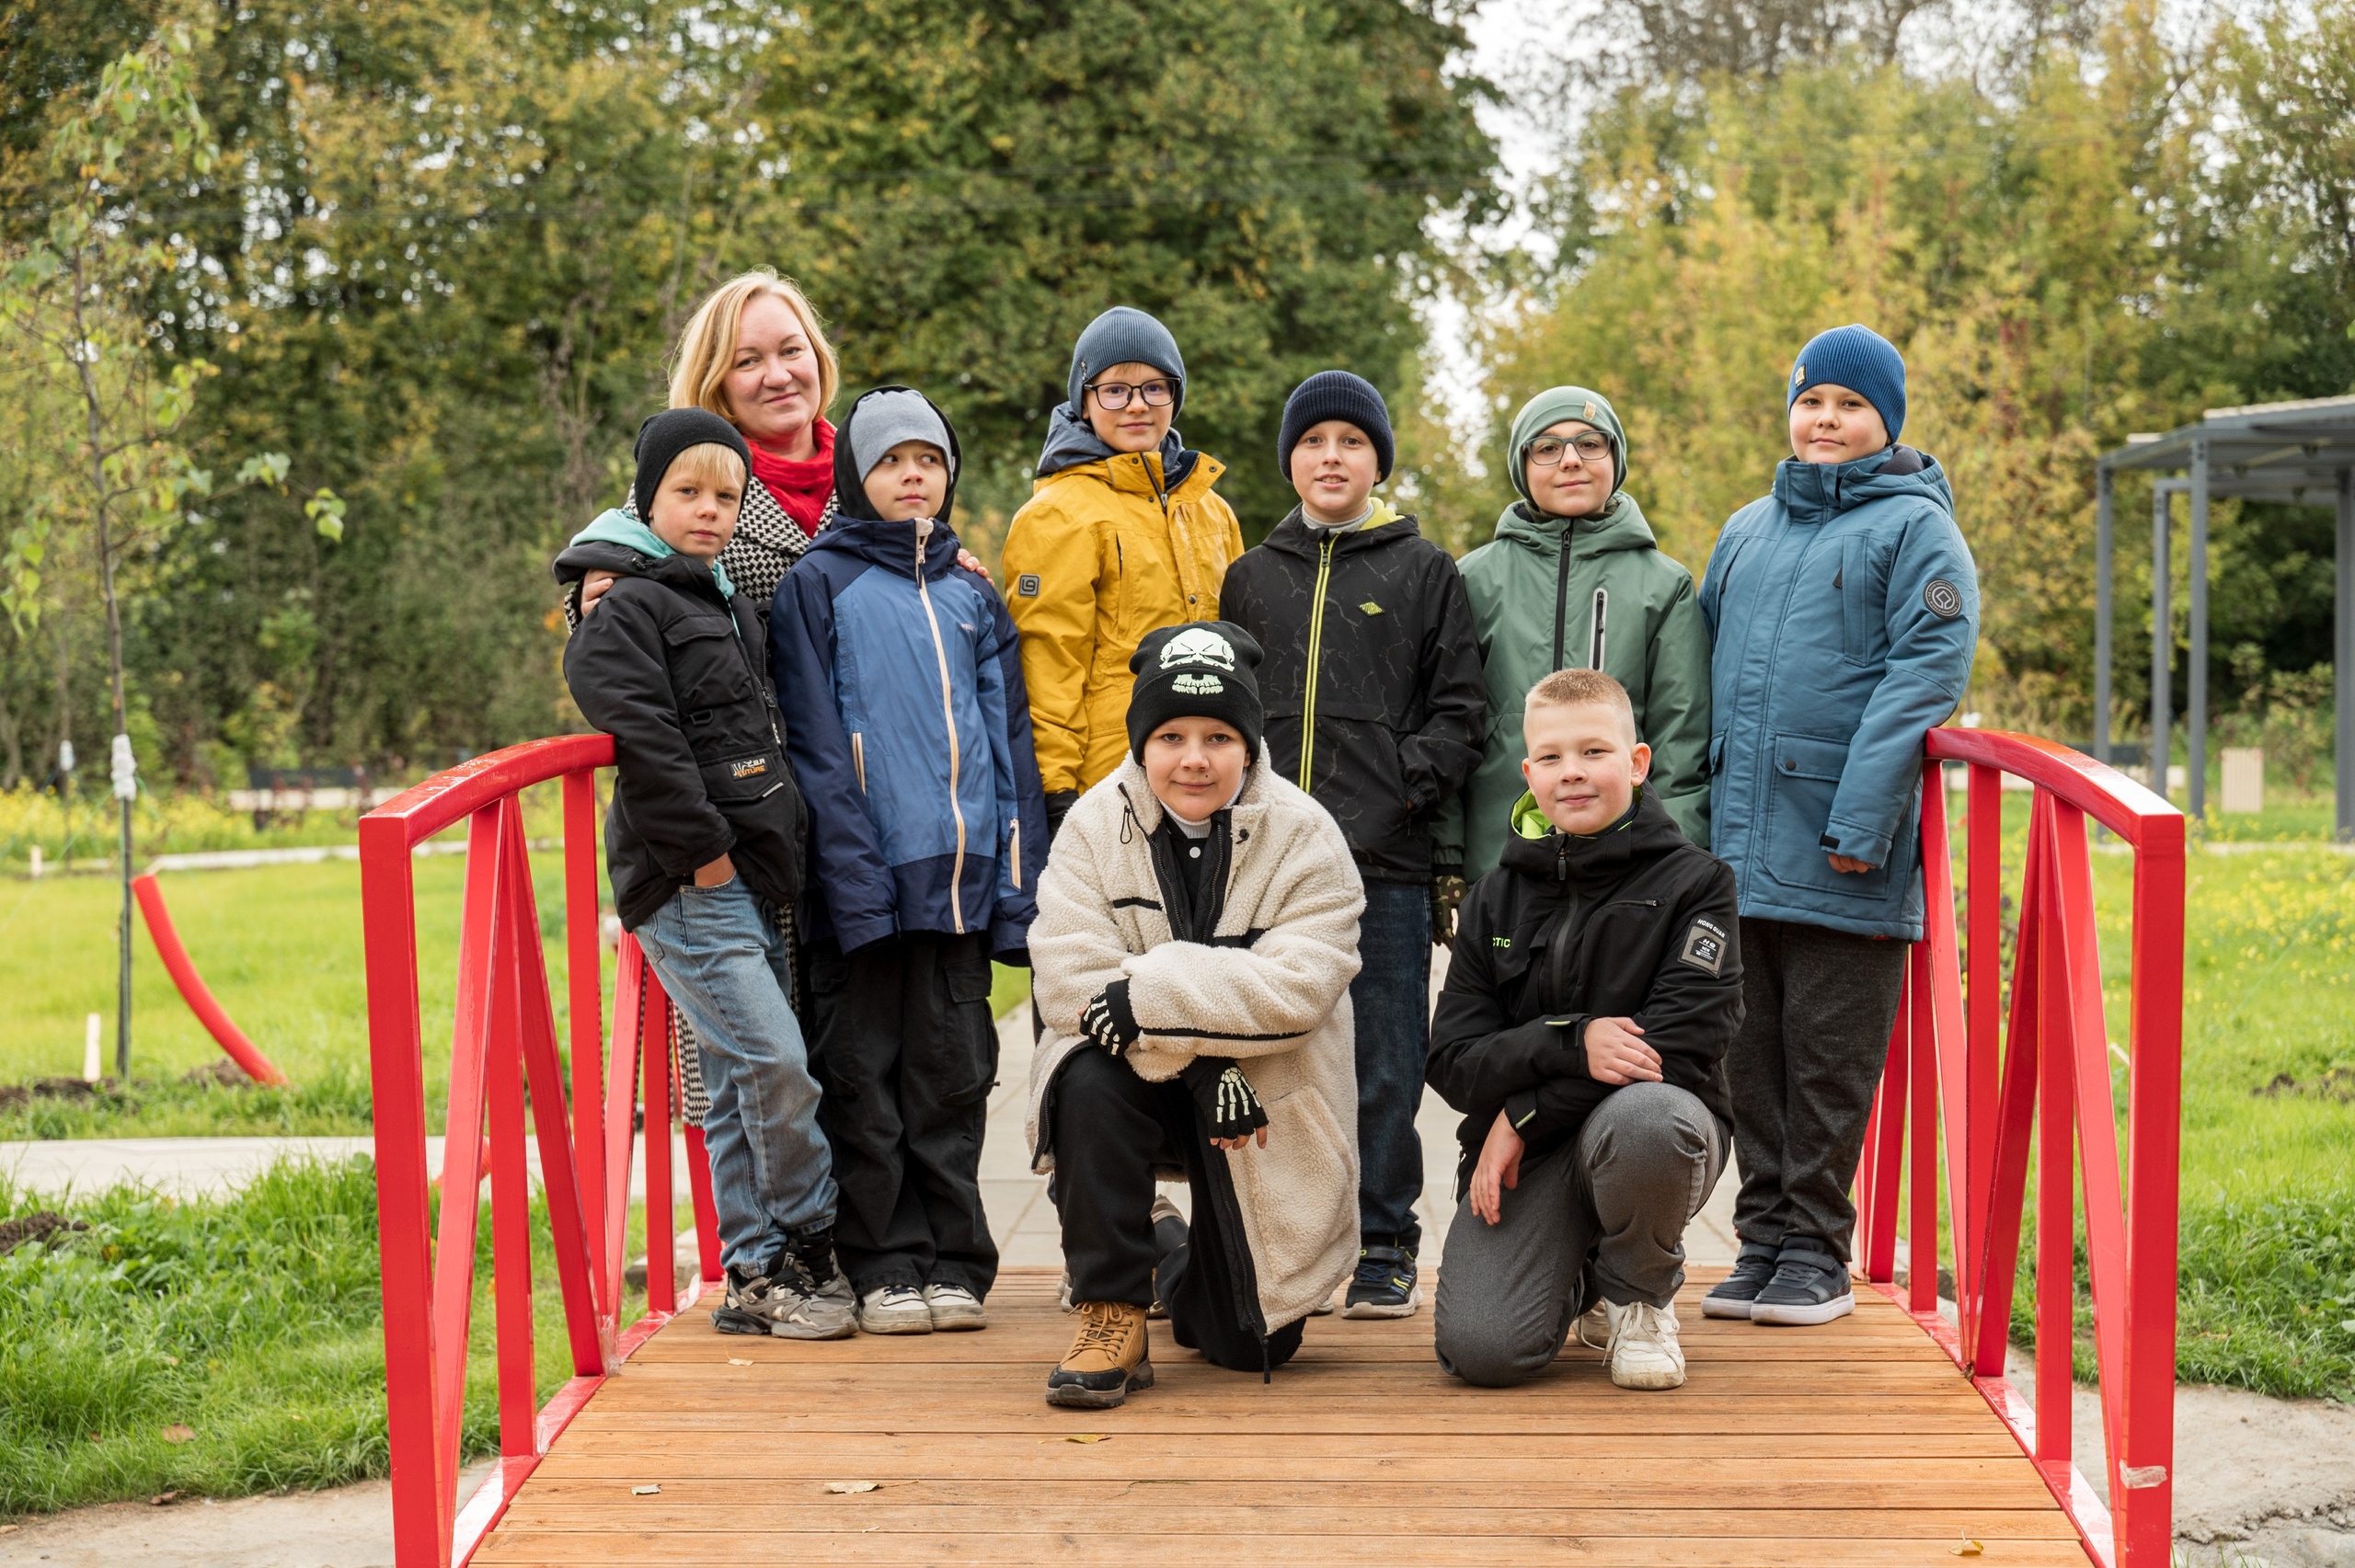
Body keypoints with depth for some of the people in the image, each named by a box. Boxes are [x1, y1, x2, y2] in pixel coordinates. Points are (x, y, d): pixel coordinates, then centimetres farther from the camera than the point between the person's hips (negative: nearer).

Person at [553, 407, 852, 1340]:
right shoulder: (625, 609, -5)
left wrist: (777, 853, 18)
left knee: (741, 1081, 8)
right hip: (686, 881, -8)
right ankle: (810, 1245, 0)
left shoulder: (726, 605, 23)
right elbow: (643, 740, -15)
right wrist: (702, 851, -16)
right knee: (773, 1062, -13)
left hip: (745, 878, 8)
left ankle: (756, 1275, 12)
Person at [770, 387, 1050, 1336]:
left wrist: (1017, 879, 4)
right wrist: (852, 874, -14)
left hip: (959, 871, 3)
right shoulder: (819, 585, 4)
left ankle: (953, 1260, 13)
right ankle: (886, 1266, 8)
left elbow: (1009, 738, 14)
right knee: (864, 1078, 1)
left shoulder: (971, 595, 16)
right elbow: (816, 748, -4)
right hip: (864, 872, -3)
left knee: (952, 1075, 6)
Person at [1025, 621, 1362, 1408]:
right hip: (1138, 1080, 0)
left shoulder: (1304, 835, -10)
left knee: (1247, 1344, 1)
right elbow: (1070, 986, -17)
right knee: (1090, 1082, -36)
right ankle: (1113, 1309, -17)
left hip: (1264, 1109, 0)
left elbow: (1294, 988, -23)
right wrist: (1203, 1058, -26)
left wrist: (1143, 992, -28)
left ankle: (1189, 1266, 40)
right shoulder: (1095, 825, -7)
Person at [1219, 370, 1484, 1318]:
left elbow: (1458, 705, 4)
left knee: (1383, 1066, -1)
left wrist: (1410, 784, -9)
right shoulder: (1251, 579, 16)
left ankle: (1384, 1250, 9)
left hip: (1385, 859, -2)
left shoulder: (1426, 574, 8)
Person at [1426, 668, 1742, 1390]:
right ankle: (1570, 1280, 17)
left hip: (1649, 1127, -2)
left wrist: (1526, 1112, -14)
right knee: (1481, 1350, -22)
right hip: (1525, 1152, 2)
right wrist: (1570, 1046, -20)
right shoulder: (1497, 899, 8)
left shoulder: (1693, 882, -2)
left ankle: (1639, 1294, -6)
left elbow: (1685, 1041, -13)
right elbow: (1453, 1062, 0)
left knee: (1646, 1116, -41)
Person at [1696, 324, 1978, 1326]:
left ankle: (1817, 1253, 9)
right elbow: (1700, 675, 21)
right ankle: (1763, 1242, 18)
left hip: (1839, 865, -5)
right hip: (1738, 850, 6)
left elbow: (1925, 675, -11)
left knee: (1828, 1064, 0)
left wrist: (1862, 821, -19)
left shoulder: (1914, 529, -1)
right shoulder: (1746, 532, 18)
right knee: (1752, 1056, 9)